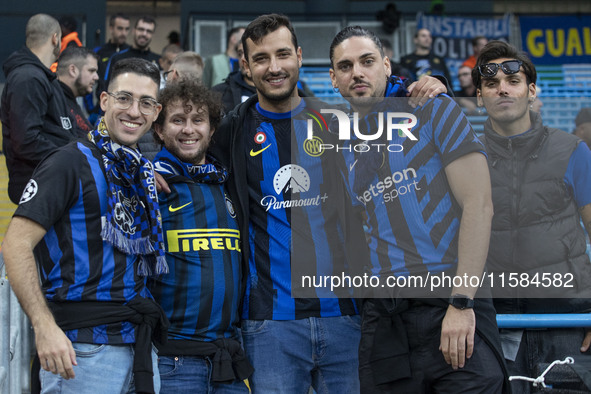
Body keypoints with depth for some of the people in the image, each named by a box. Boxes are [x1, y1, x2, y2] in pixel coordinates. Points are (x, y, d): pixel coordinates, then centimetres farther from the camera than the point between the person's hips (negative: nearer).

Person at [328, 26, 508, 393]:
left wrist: (462, 302, -14)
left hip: (450, 302, -4)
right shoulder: (344, 149, 16)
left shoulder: (433, 110, 2)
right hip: (383, 317, 4)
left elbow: (479, 204, -6)